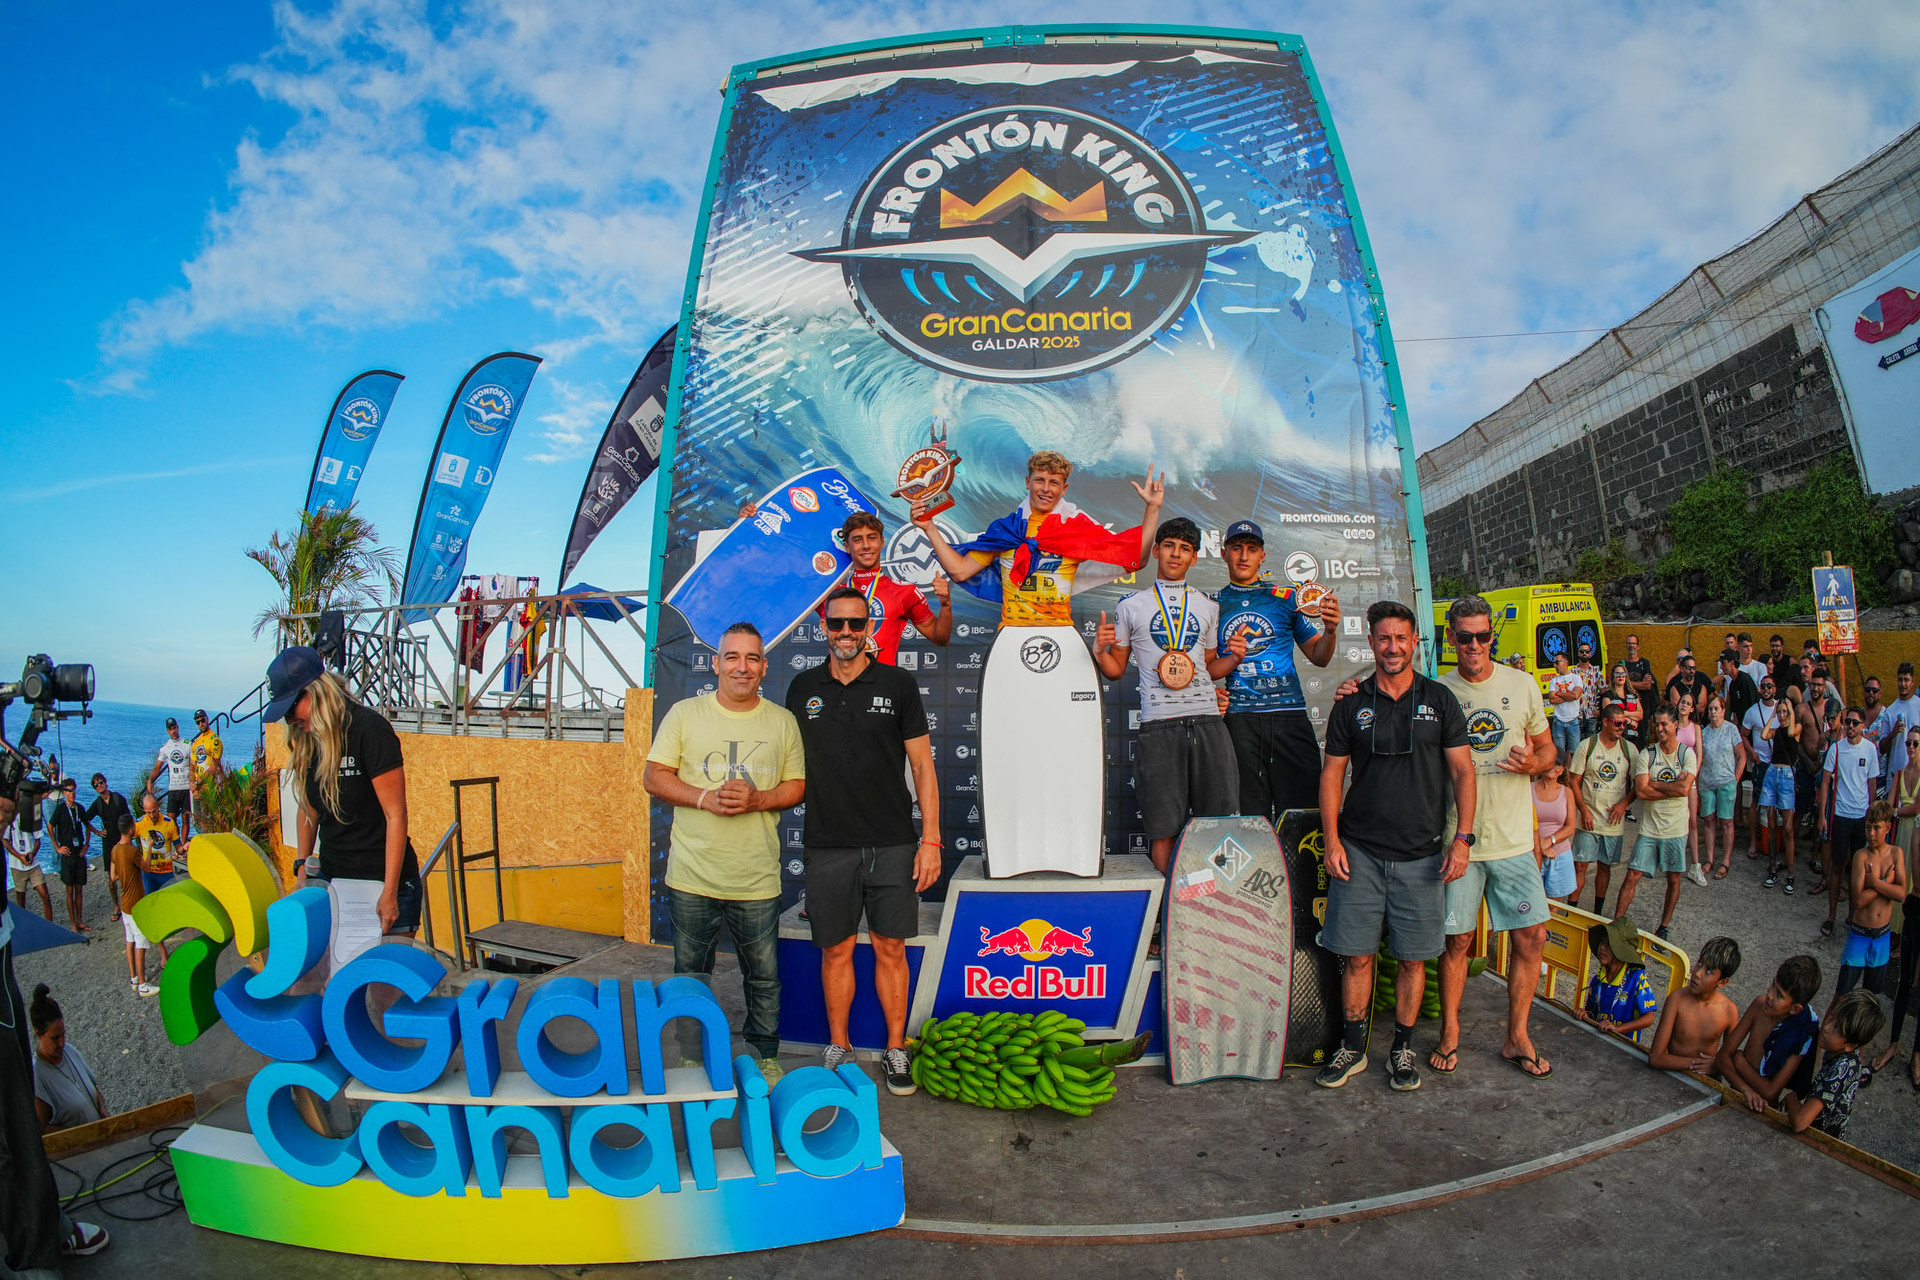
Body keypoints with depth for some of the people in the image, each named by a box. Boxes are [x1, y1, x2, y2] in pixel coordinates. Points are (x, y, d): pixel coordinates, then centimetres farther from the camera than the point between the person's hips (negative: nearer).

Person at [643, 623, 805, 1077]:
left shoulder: (783, 721, 6)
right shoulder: (684, 713, 2)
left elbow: (796, 786, 7)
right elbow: (655, 777, 0)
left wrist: (757, 800, -13)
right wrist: (705, 798, -15)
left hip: (757, 880, 1)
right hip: (692, 876, 0)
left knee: (764, 977, 10)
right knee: (690, 976, 12)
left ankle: (764, 1057, 29)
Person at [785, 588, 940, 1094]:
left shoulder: (898, 684, 1)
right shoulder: (803, 688, 7)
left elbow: (922, 764, 1)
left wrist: (931, 839, -5)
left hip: (892, 844, -1)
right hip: (827, 846, 1)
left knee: (890, 949, 6)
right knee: (836, 951, 9)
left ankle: (895, 1050, 20)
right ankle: (838, 1047, 25)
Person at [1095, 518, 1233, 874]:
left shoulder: (1208, 606, 18)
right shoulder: (1132, 605, 11)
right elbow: (1116, 669, 12)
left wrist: (1234, 658, 3)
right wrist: (1099, 651, -8)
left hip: (1207, 720, 2)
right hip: (1159, 724, -2)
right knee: (1164, 826, -1)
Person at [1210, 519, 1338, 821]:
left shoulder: (1287, 597, 12)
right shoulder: (1212, 605, 13)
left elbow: (1318, 657, 14)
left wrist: (1330, 630, -6)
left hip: (1289, 715, 0)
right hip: (1238, 716, 0)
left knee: (1302, 807, -6)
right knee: (1249, 814, -1)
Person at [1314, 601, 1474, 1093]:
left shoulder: (1439, 699, 4)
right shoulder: (1351, 704, 5)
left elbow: (1463, 771, 4)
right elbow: (1331, 774, 6)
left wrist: (1462, 838, -5)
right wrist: (1332, 841, -3)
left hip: (1422, 855, 0)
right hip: (1359, 852, 0)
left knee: (1413, 958, 7)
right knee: (1357, 955, 4)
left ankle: (1402, 1050, 23)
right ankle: (1352, 1047, 19)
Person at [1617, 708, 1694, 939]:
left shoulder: (1687, 754, -2)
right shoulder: (1647, 754, -1)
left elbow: (1685, 789, -16)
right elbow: (1640, 791, -12)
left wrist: (1654, 783, -11)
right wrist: (1673, 787, -14)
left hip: (1676, 827, 0)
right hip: (1649, 827, 0)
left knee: (1673, 879, 10)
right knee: (1633, 875, -2)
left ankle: (1664, 927, 24)